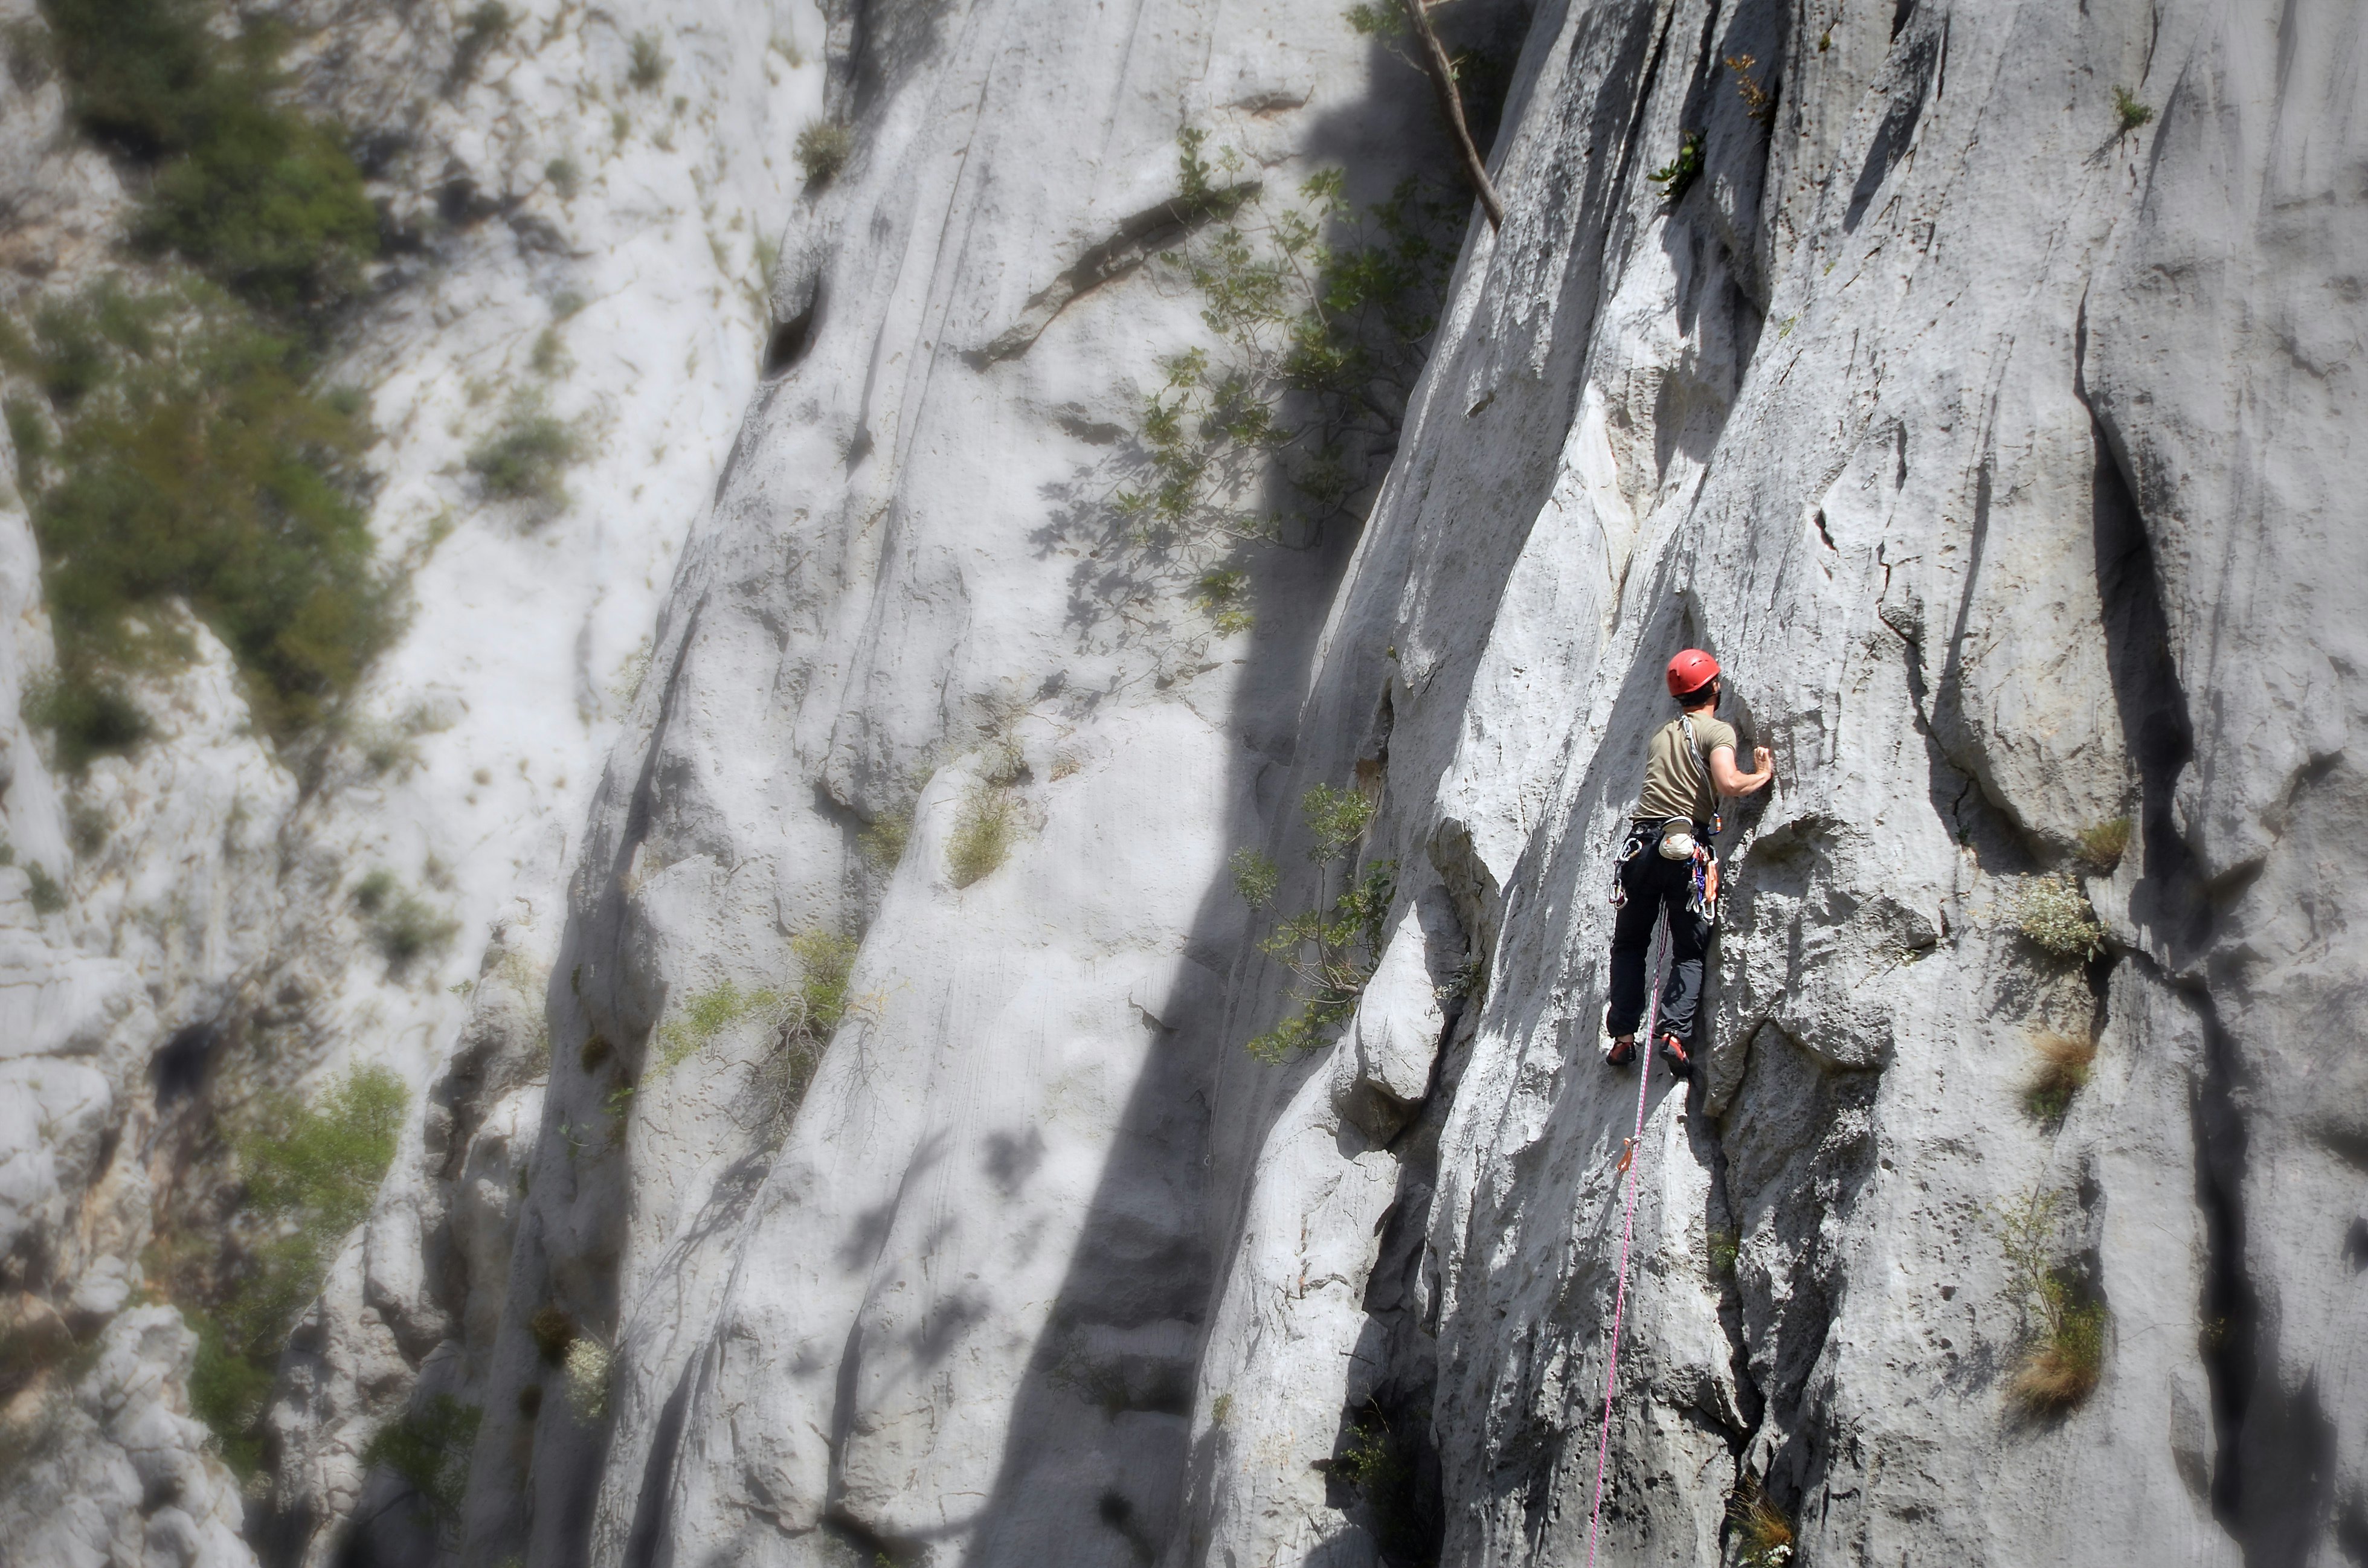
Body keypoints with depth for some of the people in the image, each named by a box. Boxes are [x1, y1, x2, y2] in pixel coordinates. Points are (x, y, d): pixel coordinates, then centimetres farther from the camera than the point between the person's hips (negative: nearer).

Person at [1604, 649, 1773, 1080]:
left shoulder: (1661, 734, 20)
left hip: (1642, 843, 4)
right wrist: (1764, 774, 3)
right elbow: (1728, 784, -16)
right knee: (1691, 951, 5)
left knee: (1629, 945, 17)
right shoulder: (1718, 731, 1)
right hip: (1687, 849, -4)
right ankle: (1675, 1032, -15)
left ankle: (1623, 1035, 4)